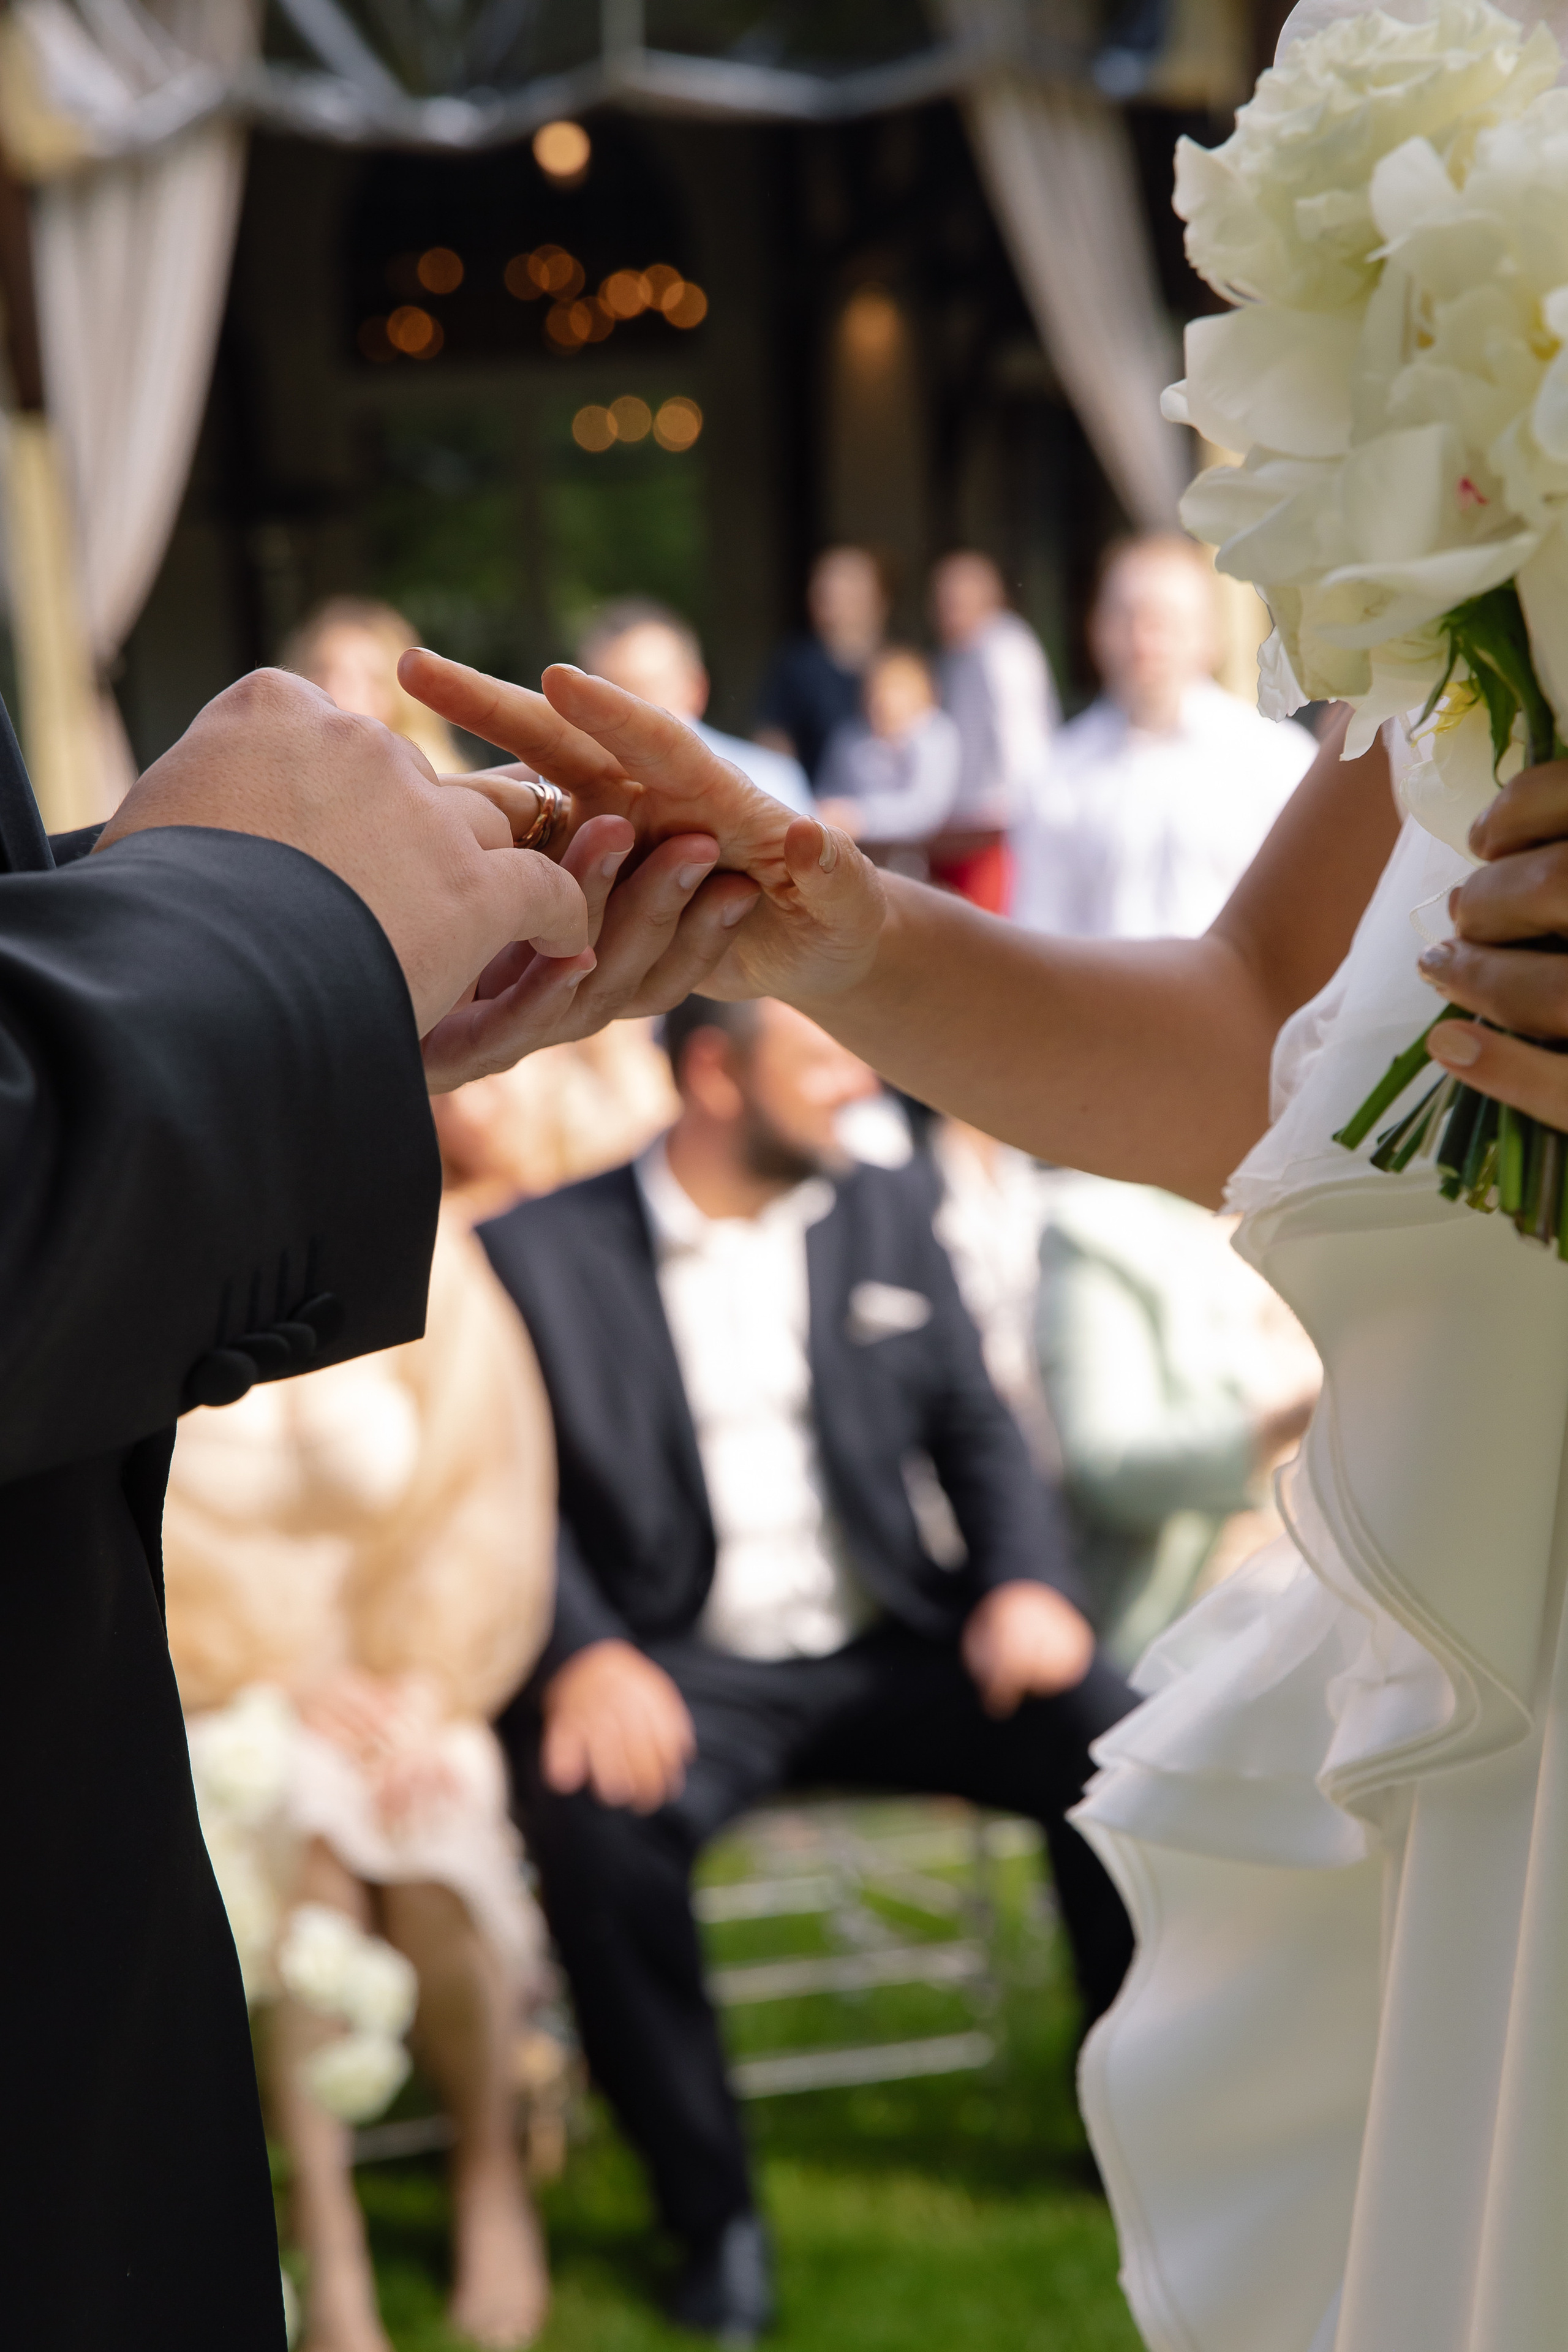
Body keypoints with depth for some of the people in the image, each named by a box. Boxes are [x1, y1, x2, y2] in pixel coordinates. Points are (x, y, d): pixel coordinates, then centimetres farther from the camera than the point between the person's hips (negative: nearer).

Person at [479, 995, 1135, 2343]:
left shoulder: (889, 1214, 13)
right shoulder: (539, 1254, -1)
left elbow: (978, 1432, 11)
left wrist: (1026, 1582, -9)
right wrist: (586, 1655, -24)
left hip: (887, 1650, 4)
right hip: (682, 1672, -3)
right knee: (597, 1817, -35)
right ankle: (714, 2216, -15)